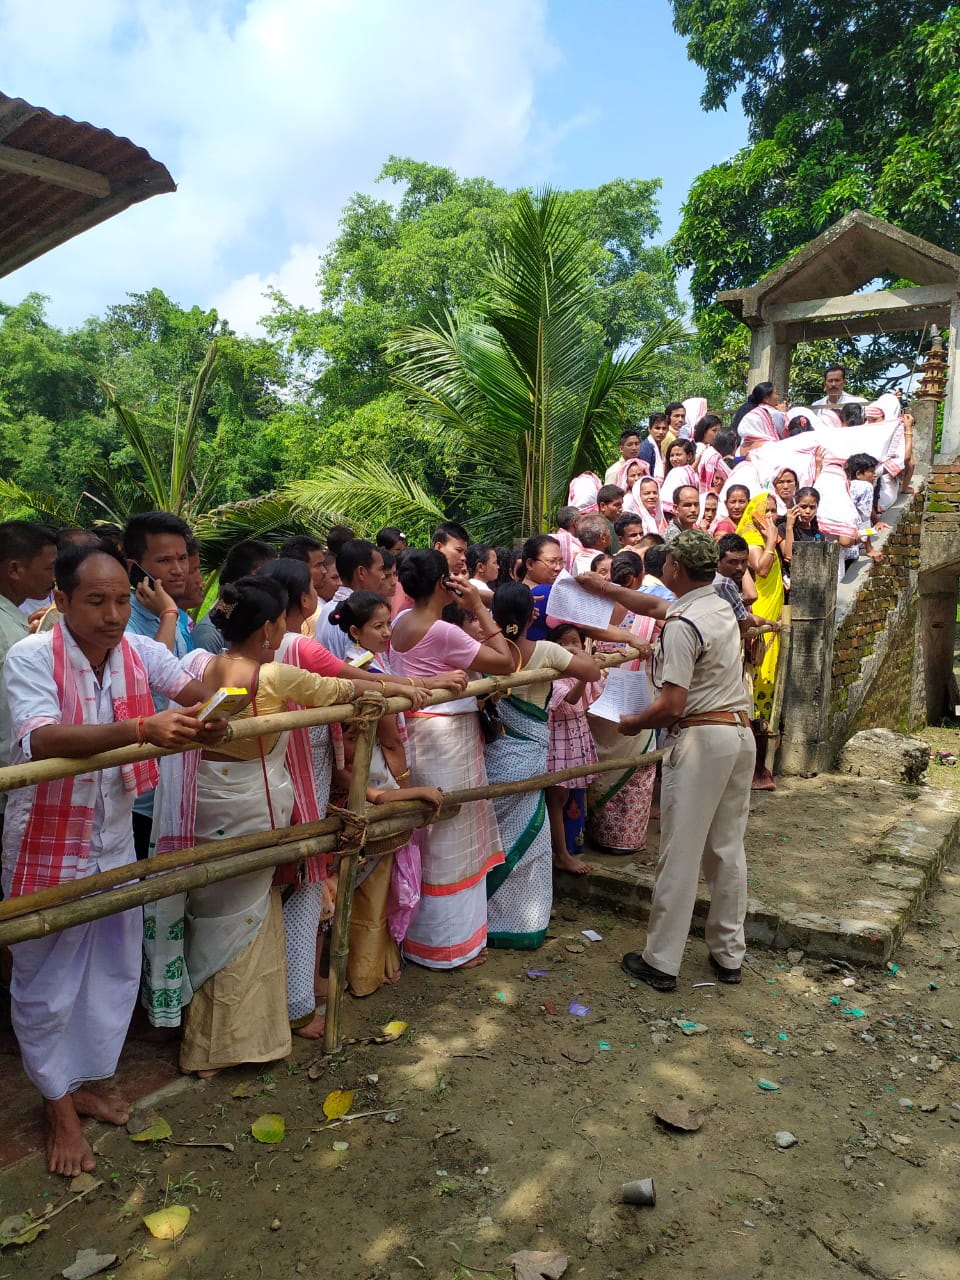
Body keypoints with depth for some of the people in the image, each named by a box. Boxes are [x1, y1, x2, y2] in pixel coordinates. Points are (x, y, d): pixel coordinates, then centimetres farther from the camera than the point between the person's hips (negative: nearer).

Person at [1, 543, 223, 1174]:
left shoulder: (140, 651, -6)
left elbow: (194, 688, -22)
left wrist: (209, 711, -47)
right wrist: (142, 729, -50)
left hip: (115, 842, 5)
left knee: (114, 972, 17)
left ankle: (87, 1082, 41)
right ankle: (60, 1107, 33)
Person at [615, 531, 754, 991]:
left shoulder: (682, 625, -15)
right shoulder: (722, 610, 12)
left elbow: (671, 705, -21)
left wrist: (633, 724, -3)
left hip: (700, 739, -8)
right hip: (740, 733, 9)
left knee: (680, 854, 0)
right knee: (727, 849, 15)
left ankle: (660, 962, 10)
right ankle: (728, 955, 26)